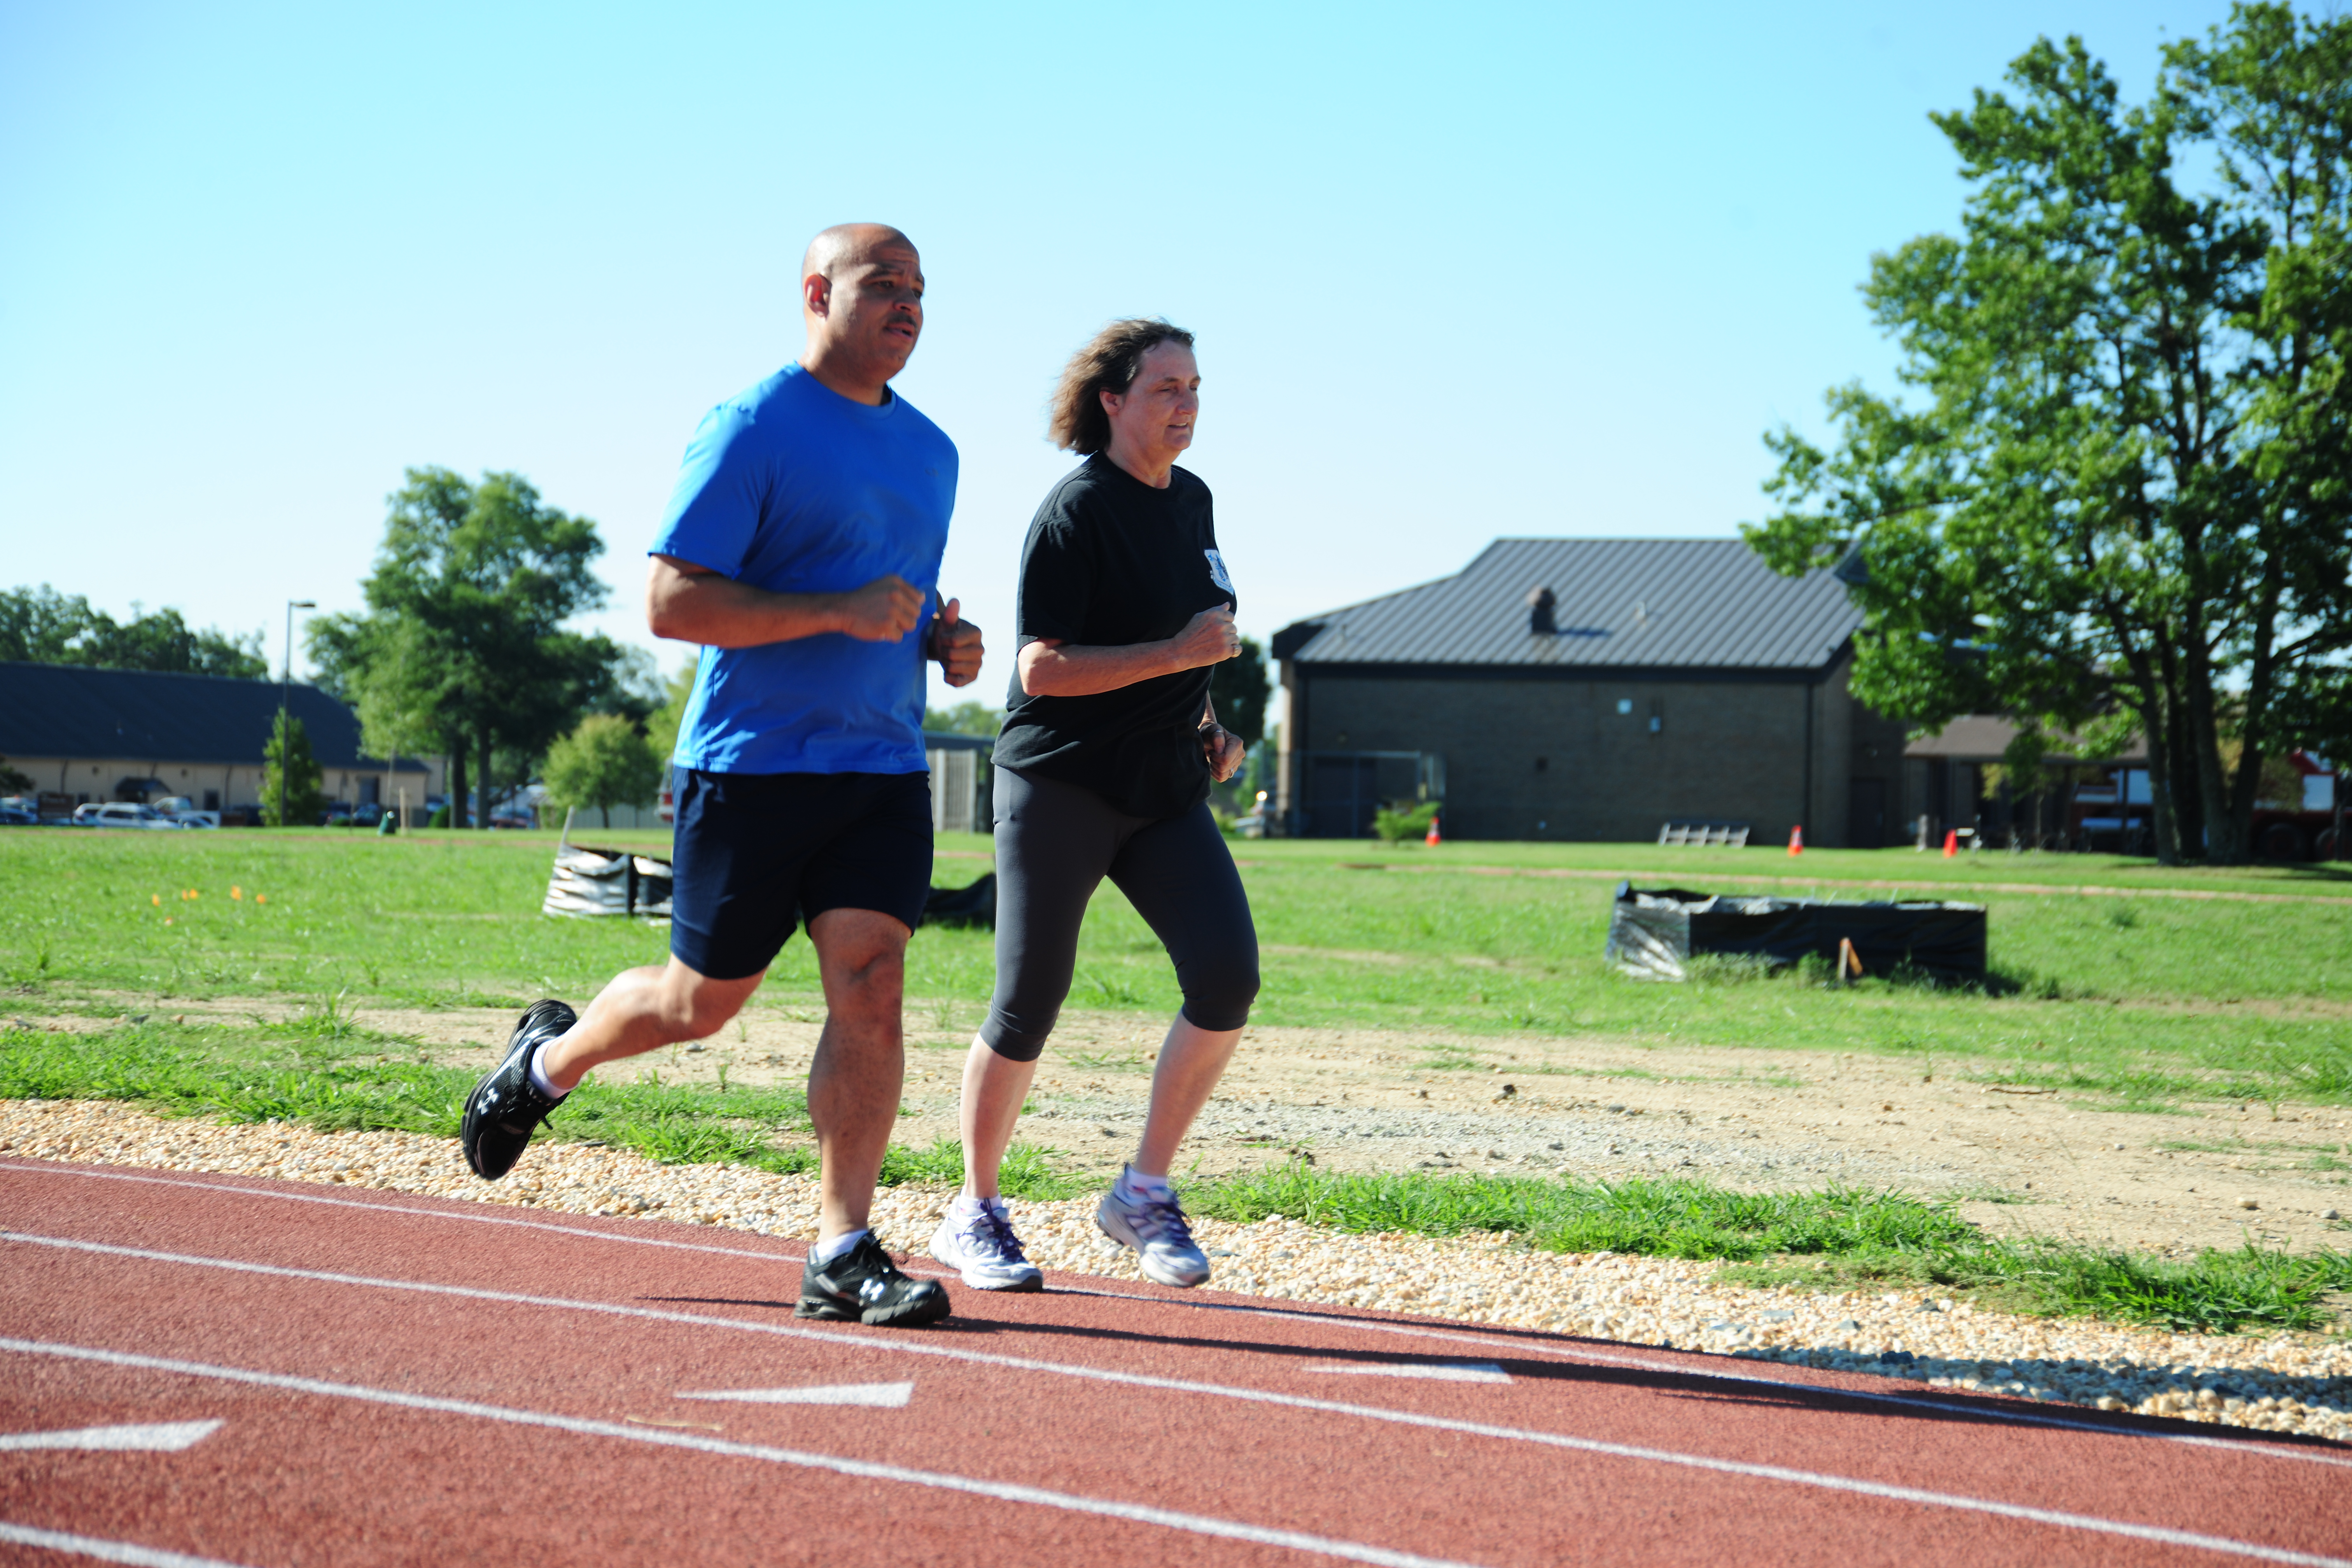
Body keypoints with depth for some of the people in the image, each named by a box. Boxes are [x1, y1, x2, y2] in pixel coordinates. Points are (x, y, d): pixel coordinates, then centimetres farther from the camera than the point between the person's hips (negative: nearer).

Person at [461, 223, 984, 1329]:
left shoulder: (930, 452, 15)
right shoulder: (750, 429, -8)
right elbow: (671, 602, -15)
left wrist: (943, 643, 7)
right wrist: (839, 614, -21)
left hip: (882, 769, 5)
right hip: (752, 766, -5)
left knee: (870, 992, -9)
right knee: (702, 1002, 6)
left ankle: (842, 1251, -5)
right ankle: (549, 1059, 36)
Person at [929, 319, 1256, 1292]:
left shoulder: (1191, 501, 12)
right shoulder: (1076, 511, -12)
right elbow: (1043, 669, -18)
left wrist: (1207, 724, 12)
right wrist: (1179, 654, -22)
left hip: (1166, 790, 6)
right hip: (1060, 784, -6)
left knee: (1227, 975, -11)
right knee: (1028, 1006, -1)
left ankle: (1144, 1194, 4)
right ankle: (975, 1212, 18)